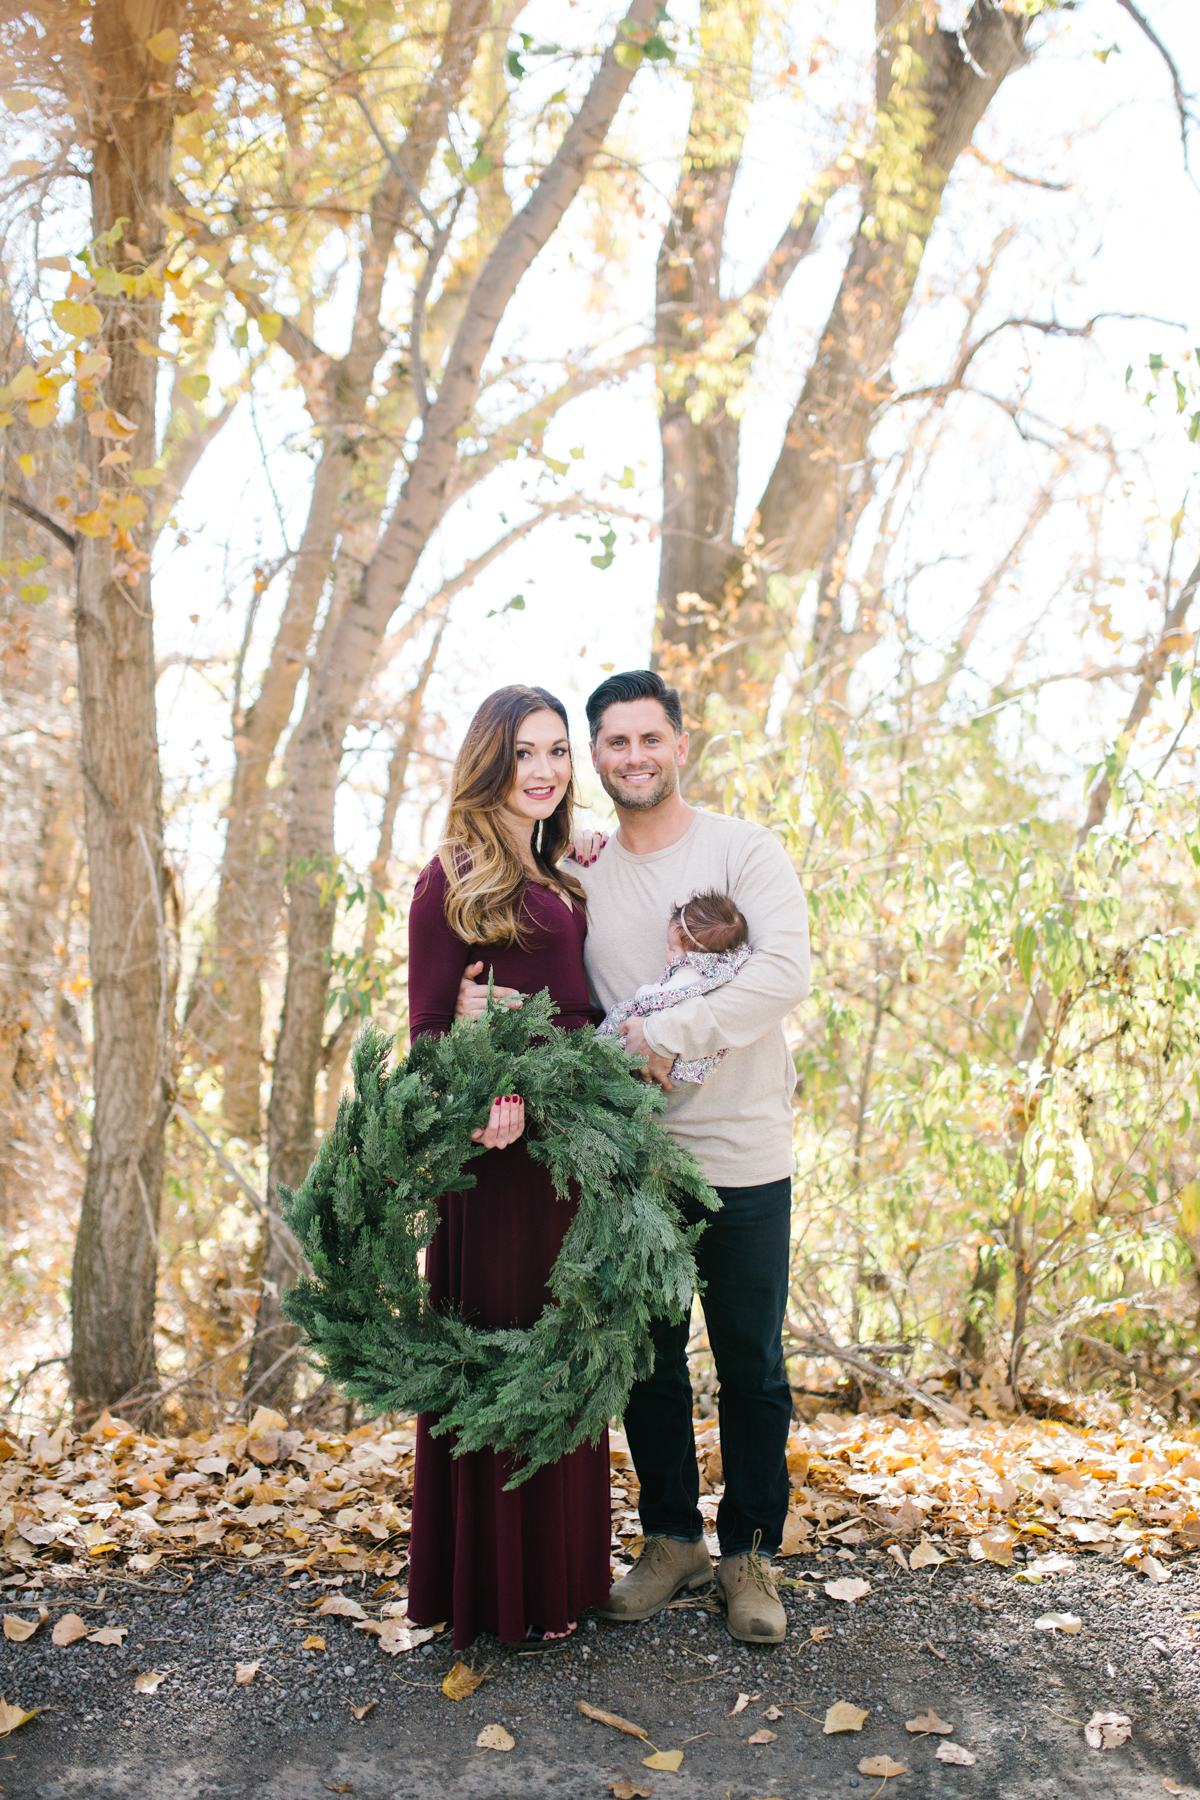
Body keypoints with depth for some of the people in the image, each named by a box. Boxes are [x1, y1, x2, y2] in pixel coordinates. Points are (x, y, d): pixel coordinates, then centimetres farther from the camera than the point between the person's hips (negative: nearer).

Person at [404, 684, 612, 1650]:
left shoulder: (561, 884, 15)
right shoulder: (457, 876, -6)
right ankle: (495, 1588, 16)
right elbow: (429, 1028, -10)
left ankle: (561, 1569, 28)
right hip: (497, 1151, -7)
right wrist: (480, 1100, -27)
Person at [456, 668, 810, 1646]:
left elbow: (786, 971, -18)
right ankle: (672, 1538, 31)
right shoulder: (580, 879, 8)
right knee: (648, 1357, 13)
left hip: (742, 1156, -3)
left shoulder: (745, 850, -5)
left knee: (751, 1365, 8)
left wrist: (665, 1033, -22)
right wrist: (493, 1007, -14)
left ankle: (750, 1554, 24)